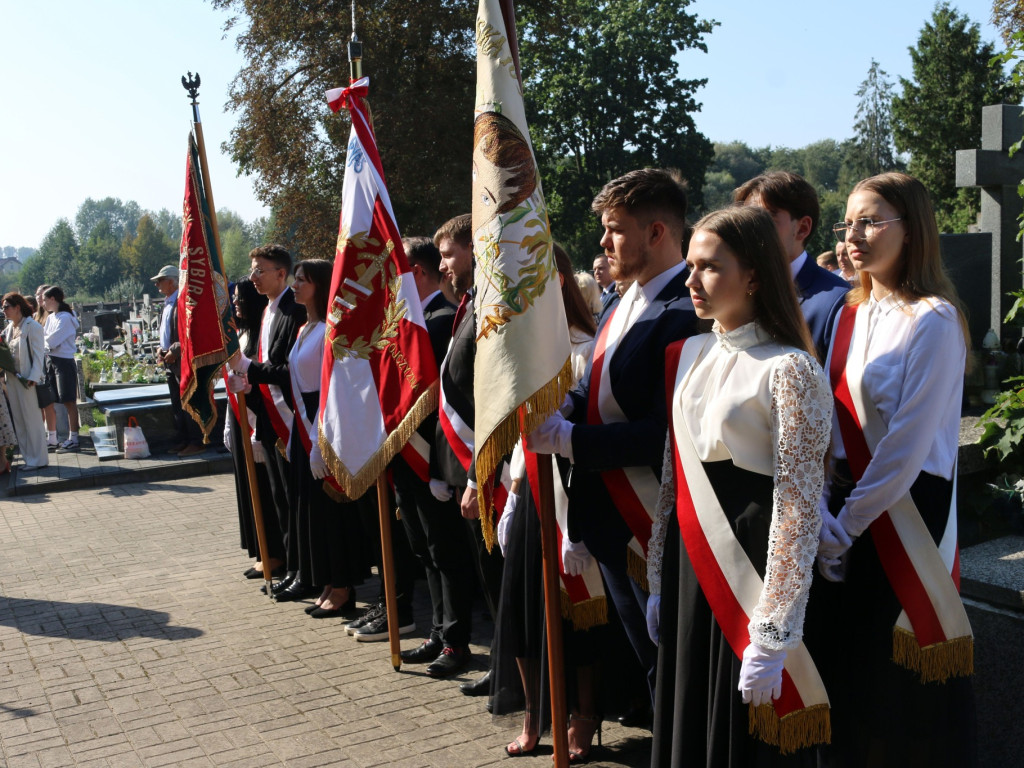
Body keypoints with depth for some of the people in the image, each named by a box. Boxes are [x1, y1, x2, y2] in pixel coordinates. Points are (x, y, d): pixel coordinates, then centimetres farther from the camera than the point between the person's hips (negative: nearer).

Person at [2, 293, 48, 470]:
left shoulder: (32, 327, -10)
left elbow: (38, 354, -14)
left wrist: (33, 377, -21)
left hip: (26, 379, -8)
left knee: (32, 419, -2)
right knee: (18, 420, 10)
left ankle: (38, 459, 6)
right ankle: (27, 456, 17)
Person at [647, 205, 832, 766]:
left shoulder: (790, 371, -14)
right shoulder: (688, 356, 8)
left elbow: (797, 510, -17)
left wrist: (773, 636, -18)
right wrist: (659, 581, 13)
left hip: (751, 576, -6)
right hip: (689, 569, 7)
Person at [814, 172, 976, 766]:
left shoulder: (933, 321, -13)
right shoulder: (852, 315, 8)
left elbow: (909, 443, -17)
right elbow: (836, 424, 6)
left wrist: (845, 526, -13)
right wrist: (827, 512, -5)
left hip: (908, 509, -6)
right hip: (849, 506, 6)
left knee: (905, 667, 4)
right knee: (848, 650, 13)